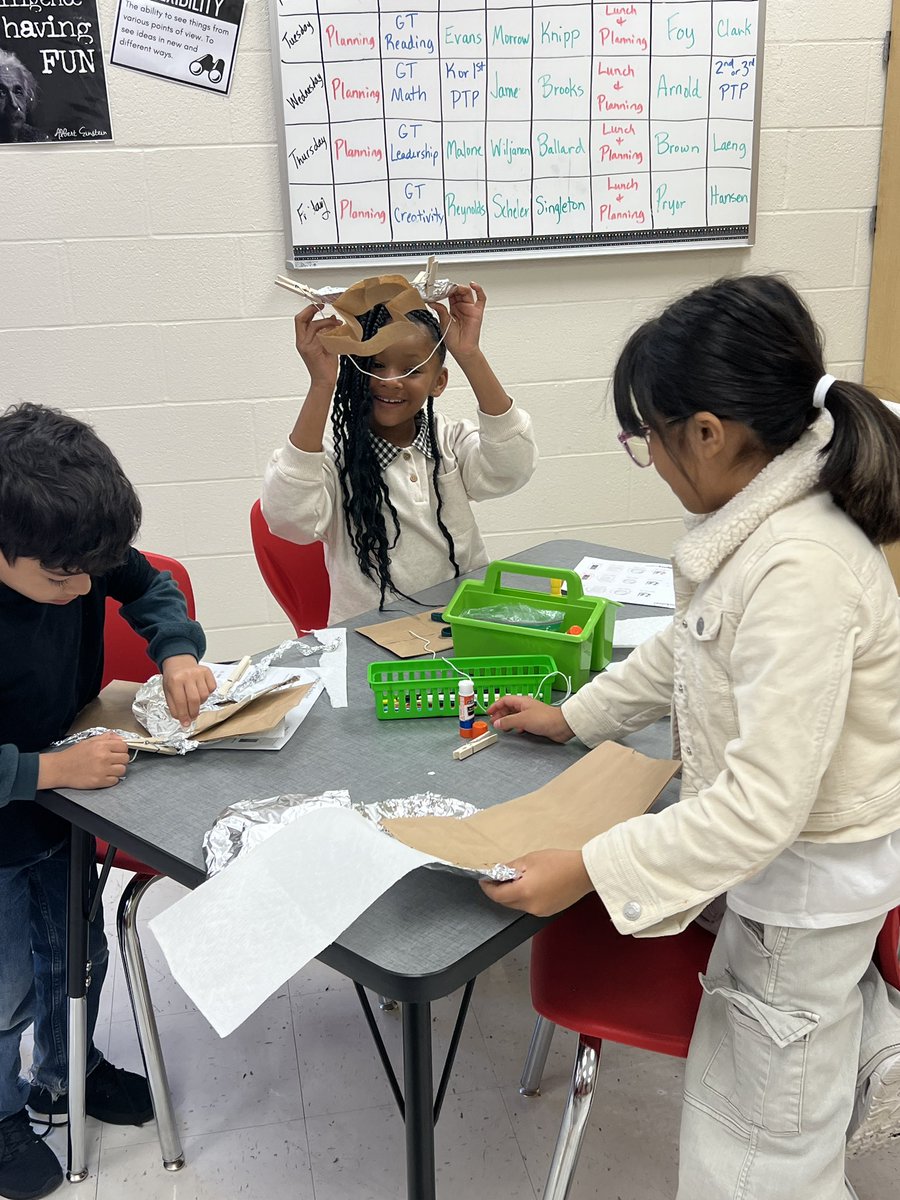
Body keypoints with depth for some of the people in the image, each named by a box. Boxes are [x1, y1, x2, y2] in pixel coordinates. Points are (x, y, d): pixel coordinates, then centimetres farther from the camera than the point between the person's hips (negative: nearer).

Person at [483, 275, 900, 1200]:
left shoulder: (799, 571, -35)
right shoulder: (755, 518, -5)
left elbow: (761, 804, -35)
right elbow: (680, 651, 13)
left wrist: (587, 871, -32)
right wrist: (572, 716, 17)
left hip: (809, 875, -8)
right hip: (784, 851, 8)